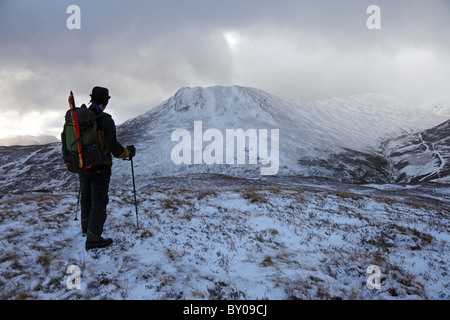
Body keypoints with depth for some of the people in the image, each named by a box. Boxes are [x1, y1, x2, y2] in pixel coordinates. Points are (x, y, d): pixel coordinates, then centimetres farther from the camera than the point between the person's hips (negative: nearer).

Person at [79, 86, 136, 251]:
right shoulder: (105, 120, -20)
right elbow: (114, 148, -20)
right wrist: (128, 152, -1)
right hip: (100, 168, -6)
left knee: (86, 196, 23)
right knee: (99, 201, 2)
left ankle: (86, 227, 42)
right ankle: (93, 239, 3)